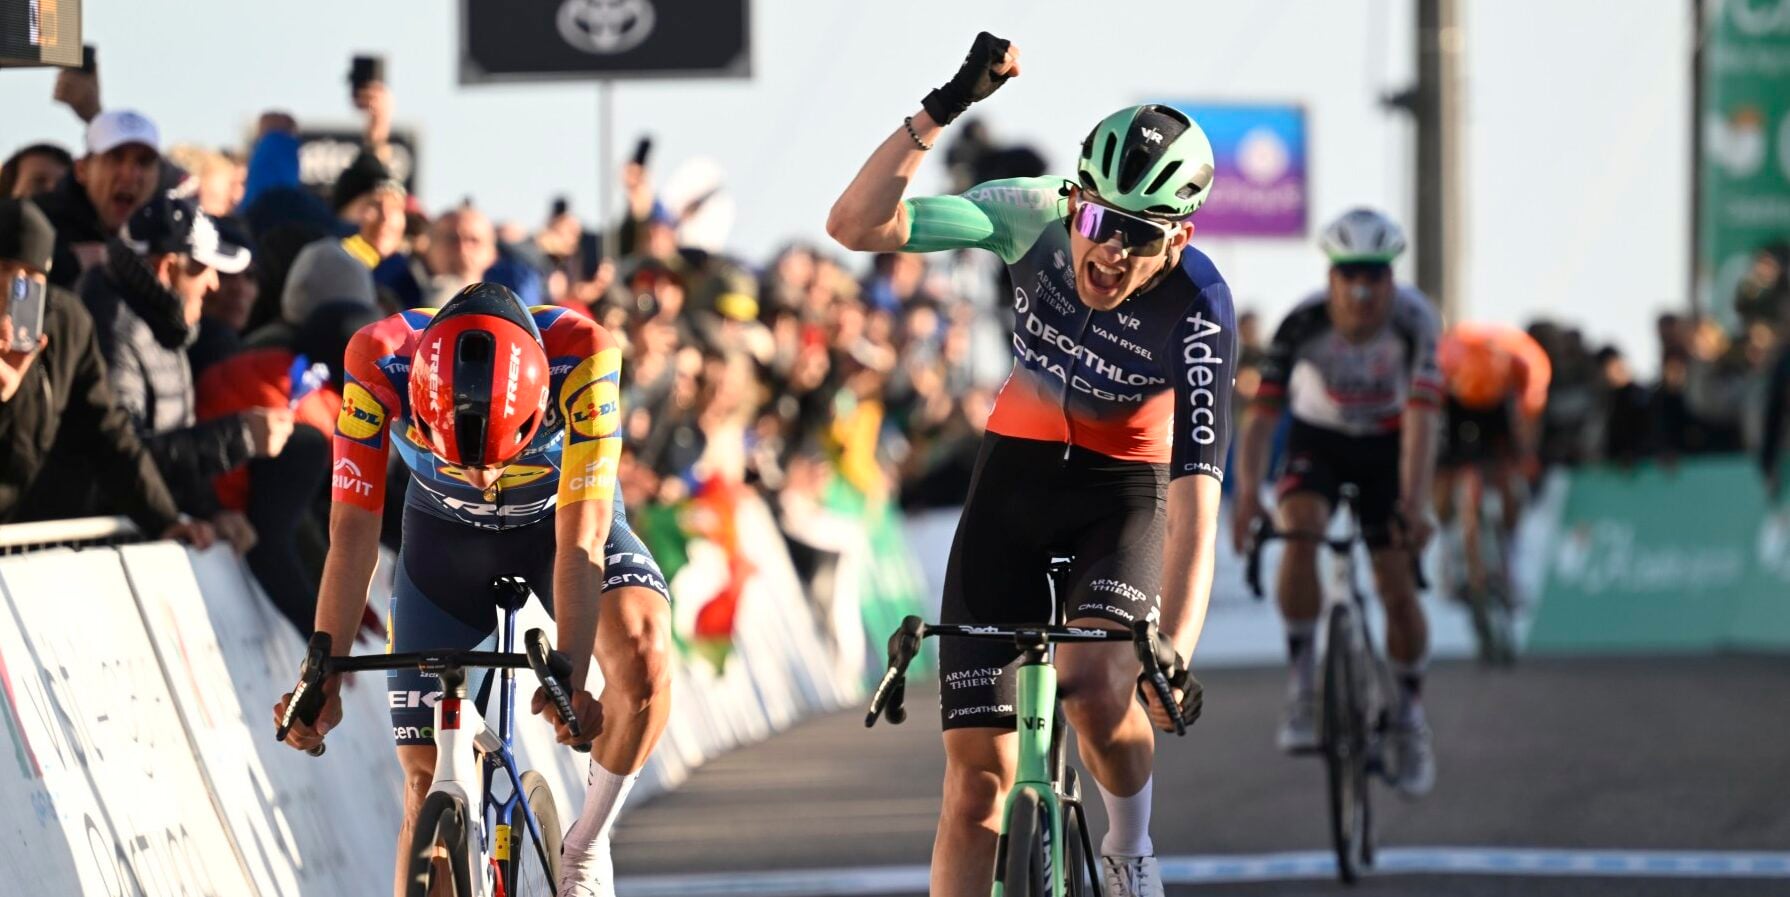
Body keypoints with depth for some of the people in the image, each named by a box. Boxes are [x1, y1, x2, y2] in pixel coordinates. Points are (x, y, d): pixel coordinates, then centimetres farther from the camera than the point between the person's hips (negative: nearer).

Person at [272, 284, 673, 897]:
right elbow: (353, 537, -32)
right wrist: (323, 679, -39)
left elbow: (580, 540, -39)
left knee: (643, 652, -31)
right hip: (446, 532, 1)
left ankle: (587, 846, -9)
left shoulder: (580, 355, -38)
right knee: (427, 782, -4)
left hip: (560, 518, -1)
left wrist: (568, 678, -49)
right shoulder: (379, 363, -36)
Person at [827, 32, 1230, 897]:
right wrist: (938, 112, -41)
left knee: (1097, 688, -31)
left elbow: (1196, 498, -32)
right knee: (976, 772, -4)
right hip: (1016, 471, 2)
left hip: (1126, 486, -2)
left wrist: (1174, 658, -43)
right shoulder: (1033, 218, -22)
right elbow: (854, 225, -28)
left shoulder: (1197, 314, -27)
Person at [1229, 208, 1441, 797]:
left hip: (1385, 444, 0)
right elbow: (1262, 413, -32)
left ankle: (1409, 712, 19)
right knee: (1301, 531, -31)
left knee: (1397, 588, -6)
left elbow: (1420, 418, -35)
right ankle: (1302, 682, -20)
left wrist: (1413, 502, -48)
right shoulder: (1304, 324, -28)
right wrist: (1247, 494, -46)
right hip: (1317, 441, 0)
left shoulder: (1412, 320, -28)